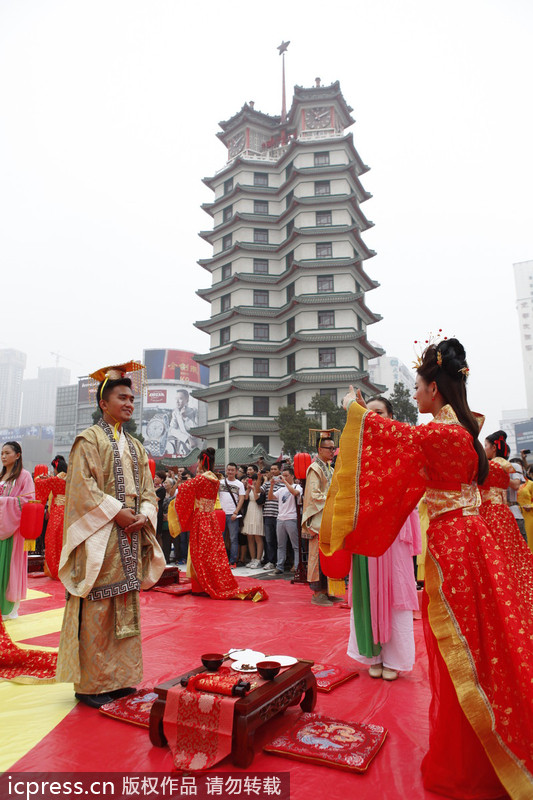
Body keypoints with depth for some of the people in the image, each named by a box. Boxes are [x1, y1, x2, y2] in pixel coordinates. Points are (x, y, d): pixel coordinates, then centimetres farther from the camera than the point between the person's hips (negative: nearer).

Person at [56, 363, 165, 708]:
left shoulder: (135, 446, 16)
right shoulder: (89, 439, -3)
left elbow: (148, 488, 14)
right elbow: (83, 486, -13)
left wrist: (144, 515, -5)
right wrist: (116, 513, -18)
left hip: (130, 537, 7)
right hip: (99, 536, -7)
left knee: (126, 607, 12)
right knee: (97, 610, -1)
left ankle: (120, 678, 24)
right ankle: (90, 683, 13)